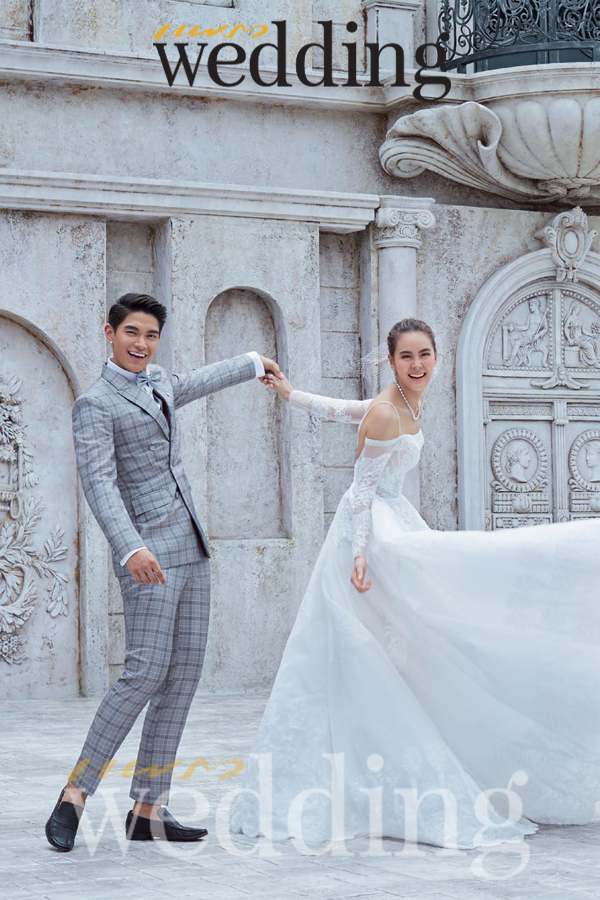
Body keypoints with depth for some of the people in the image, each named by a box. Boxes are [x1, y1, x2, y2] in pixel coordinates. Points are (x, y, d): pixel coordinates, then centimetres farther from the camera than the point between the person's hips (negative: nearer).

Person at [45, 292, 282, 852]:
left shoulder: (160, 385, 17)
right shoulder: (94, 403, -7)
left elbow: (201, 382, 41)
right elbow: (98, 483, -19)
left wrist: (252, 364, 56)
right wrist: (131, 548, -32)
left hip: (189, 549, 8)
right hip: (147, 552, -8)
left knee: (184, 675, 2)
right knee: (145, 673, -17)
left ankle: (146, 810, 3)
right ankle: (75, 794, -8)